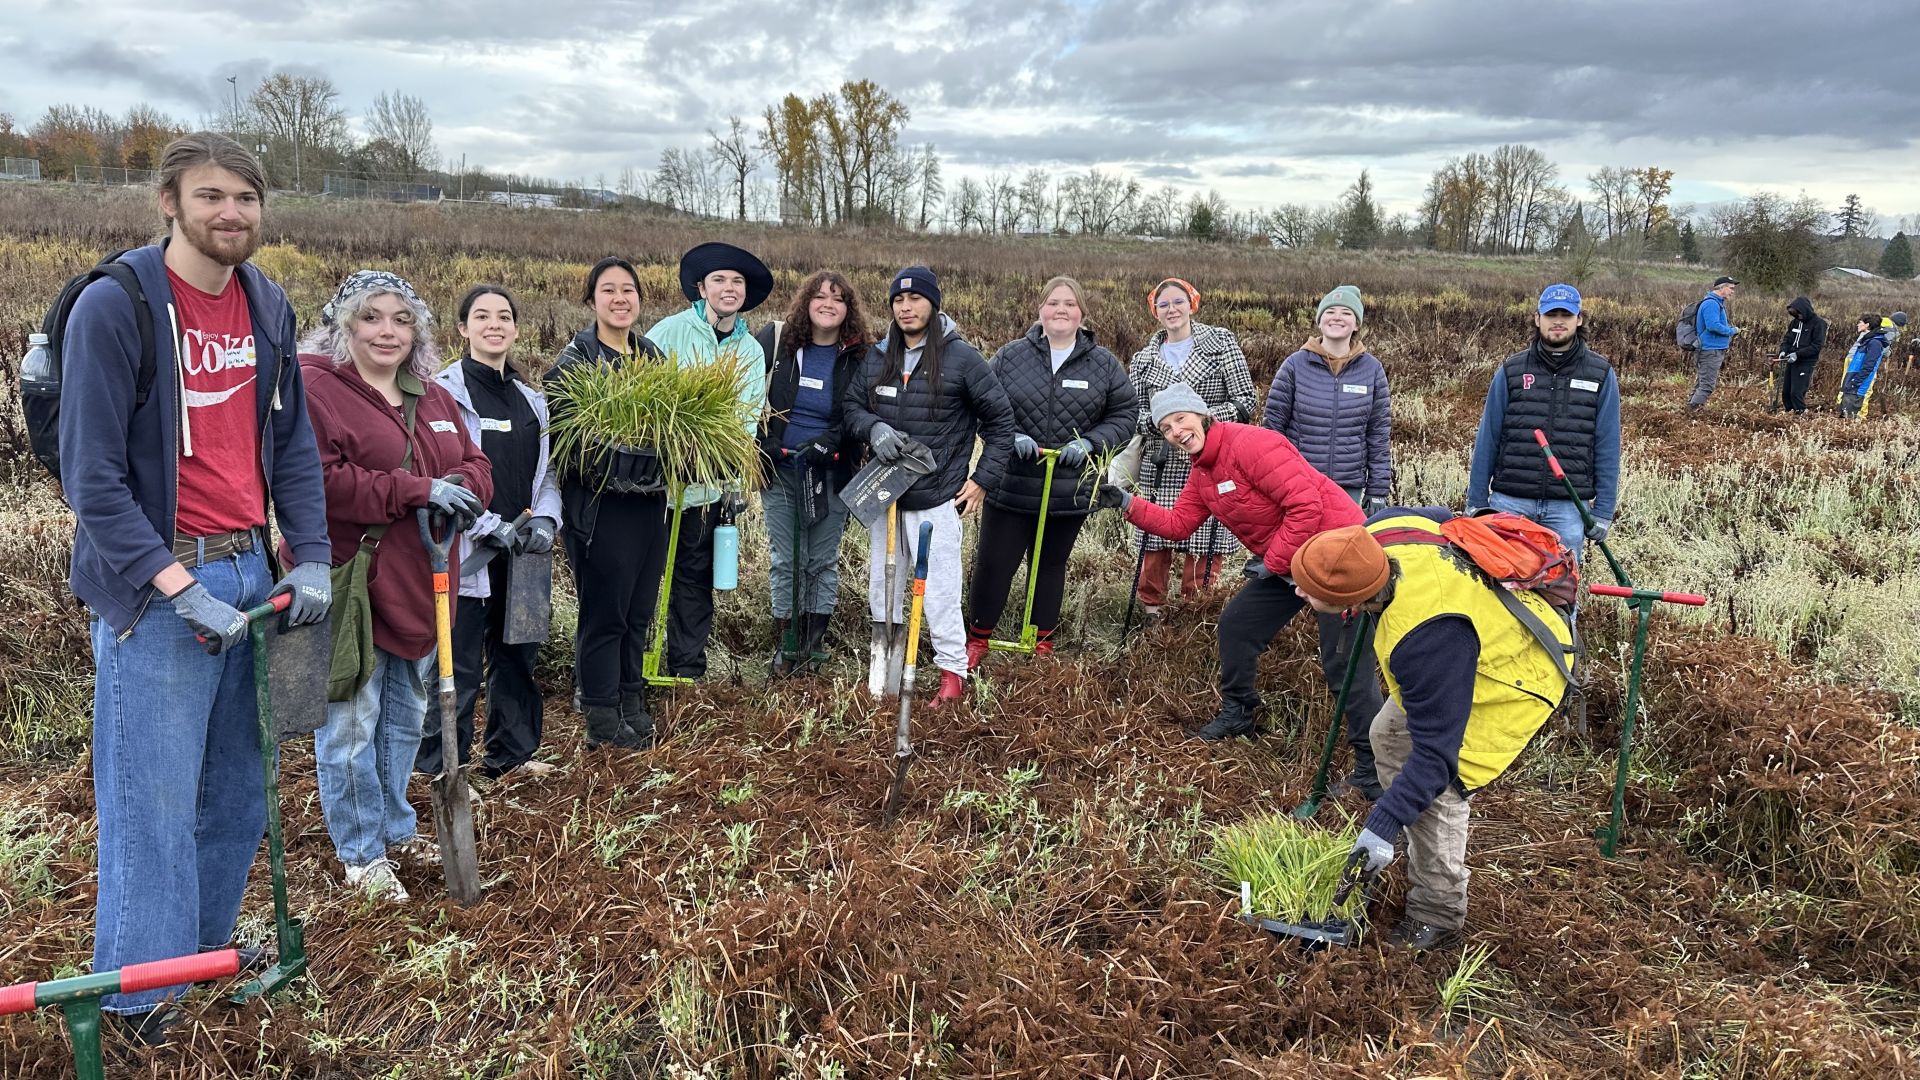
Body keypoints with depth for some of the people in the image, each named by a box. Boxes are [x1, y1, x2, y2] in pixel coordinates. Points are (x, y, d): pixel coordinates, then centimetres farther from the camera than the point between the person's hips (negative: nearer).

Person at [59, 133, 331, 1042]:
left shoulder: (268, 307, 8)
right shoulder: (115, 305, -11)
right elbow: (91, 473, -14)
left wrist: (311, 558, 3)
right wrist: (180, 588, -19)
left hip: (249, 572, 6)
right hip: (156, 582, -6)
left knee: (238, 784, 15)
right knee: (154, 792, 2)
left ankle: (209, 940, 33)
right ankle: (140, 985, 18)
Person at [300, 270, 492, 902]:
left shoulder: (434, 398, 14)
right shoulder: (315, 387, -10)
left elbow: (474, 465, 13)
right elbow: (319, 480, -20)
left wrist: (463, 490, -12)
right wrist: (419, 491, -23)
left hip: (419, 586, 8)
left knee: (406, 718, 19)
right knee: (352, 726, 1)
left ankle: (395, 826, 36)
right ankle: (361, 851, 16)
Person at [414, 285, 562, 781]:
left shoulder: (531, 399, 15)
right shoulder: (445, 390, -6)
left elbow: (545, 471, 15)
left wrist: (545, 519, -3)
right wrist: (487, 525, -18)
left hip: (520, 552, 6)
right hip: (466, 552, -6)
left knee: (517, 654, 15)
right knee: (458, 665, -3)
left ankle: (510, 753, 29)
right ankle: (442, 769, 9)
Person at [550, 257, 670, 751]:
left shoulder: (652, 354, 12)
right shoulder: (576, 358, -7)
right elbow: (557, 423, -15)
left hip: (649, 501, 6)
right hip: (600, 503, -6)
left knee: (639, 611, 13)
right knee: (603, 612, 1)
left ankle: (631, 700, 27)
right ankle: (602, 718, 11)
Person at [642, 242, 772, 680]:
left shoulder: (751, 352, 10)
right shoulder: (671, 331, -3)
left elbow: (747, 422, 8)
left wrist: (738, 483, -2)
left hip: (708, 484, 3)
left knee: (694, 576, 10)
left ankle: (688, 669, 19)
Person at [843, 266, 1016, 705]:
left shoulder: (961, 358, -6)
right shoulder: (876, 358, 7)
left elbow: (1001, 420, -1)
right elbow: (852, 407, 15)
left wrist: (983, 479, -3)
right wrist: (874, 428, -8)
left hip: (937, 499, -5)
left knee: (939, 589, -5)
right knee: (882, 582, 12)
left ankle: (953, 669, 7)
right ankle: (882, 660, 26)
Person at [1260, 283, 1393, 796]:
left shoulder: (1371, 370, 3)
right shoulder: (1296, 366, -1)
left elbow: (1379, 436, 6)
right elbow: (1272, 428, 3)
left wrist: (1378, 495, 2)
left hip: (1350, 495, 0)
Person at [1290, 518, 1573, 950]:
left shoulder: (1427, 638, -44)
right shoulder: (1379, 532, -23)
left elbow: (1436, 752, -37)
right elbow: (1439, 517, 2)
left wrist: (1381, 827, -36)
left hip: (1520, 671, -10)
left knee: (1436, 784, -17)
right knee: (1389, 735, 13)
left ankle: (1437, 916, 3)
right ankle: (1422, 872, 27)